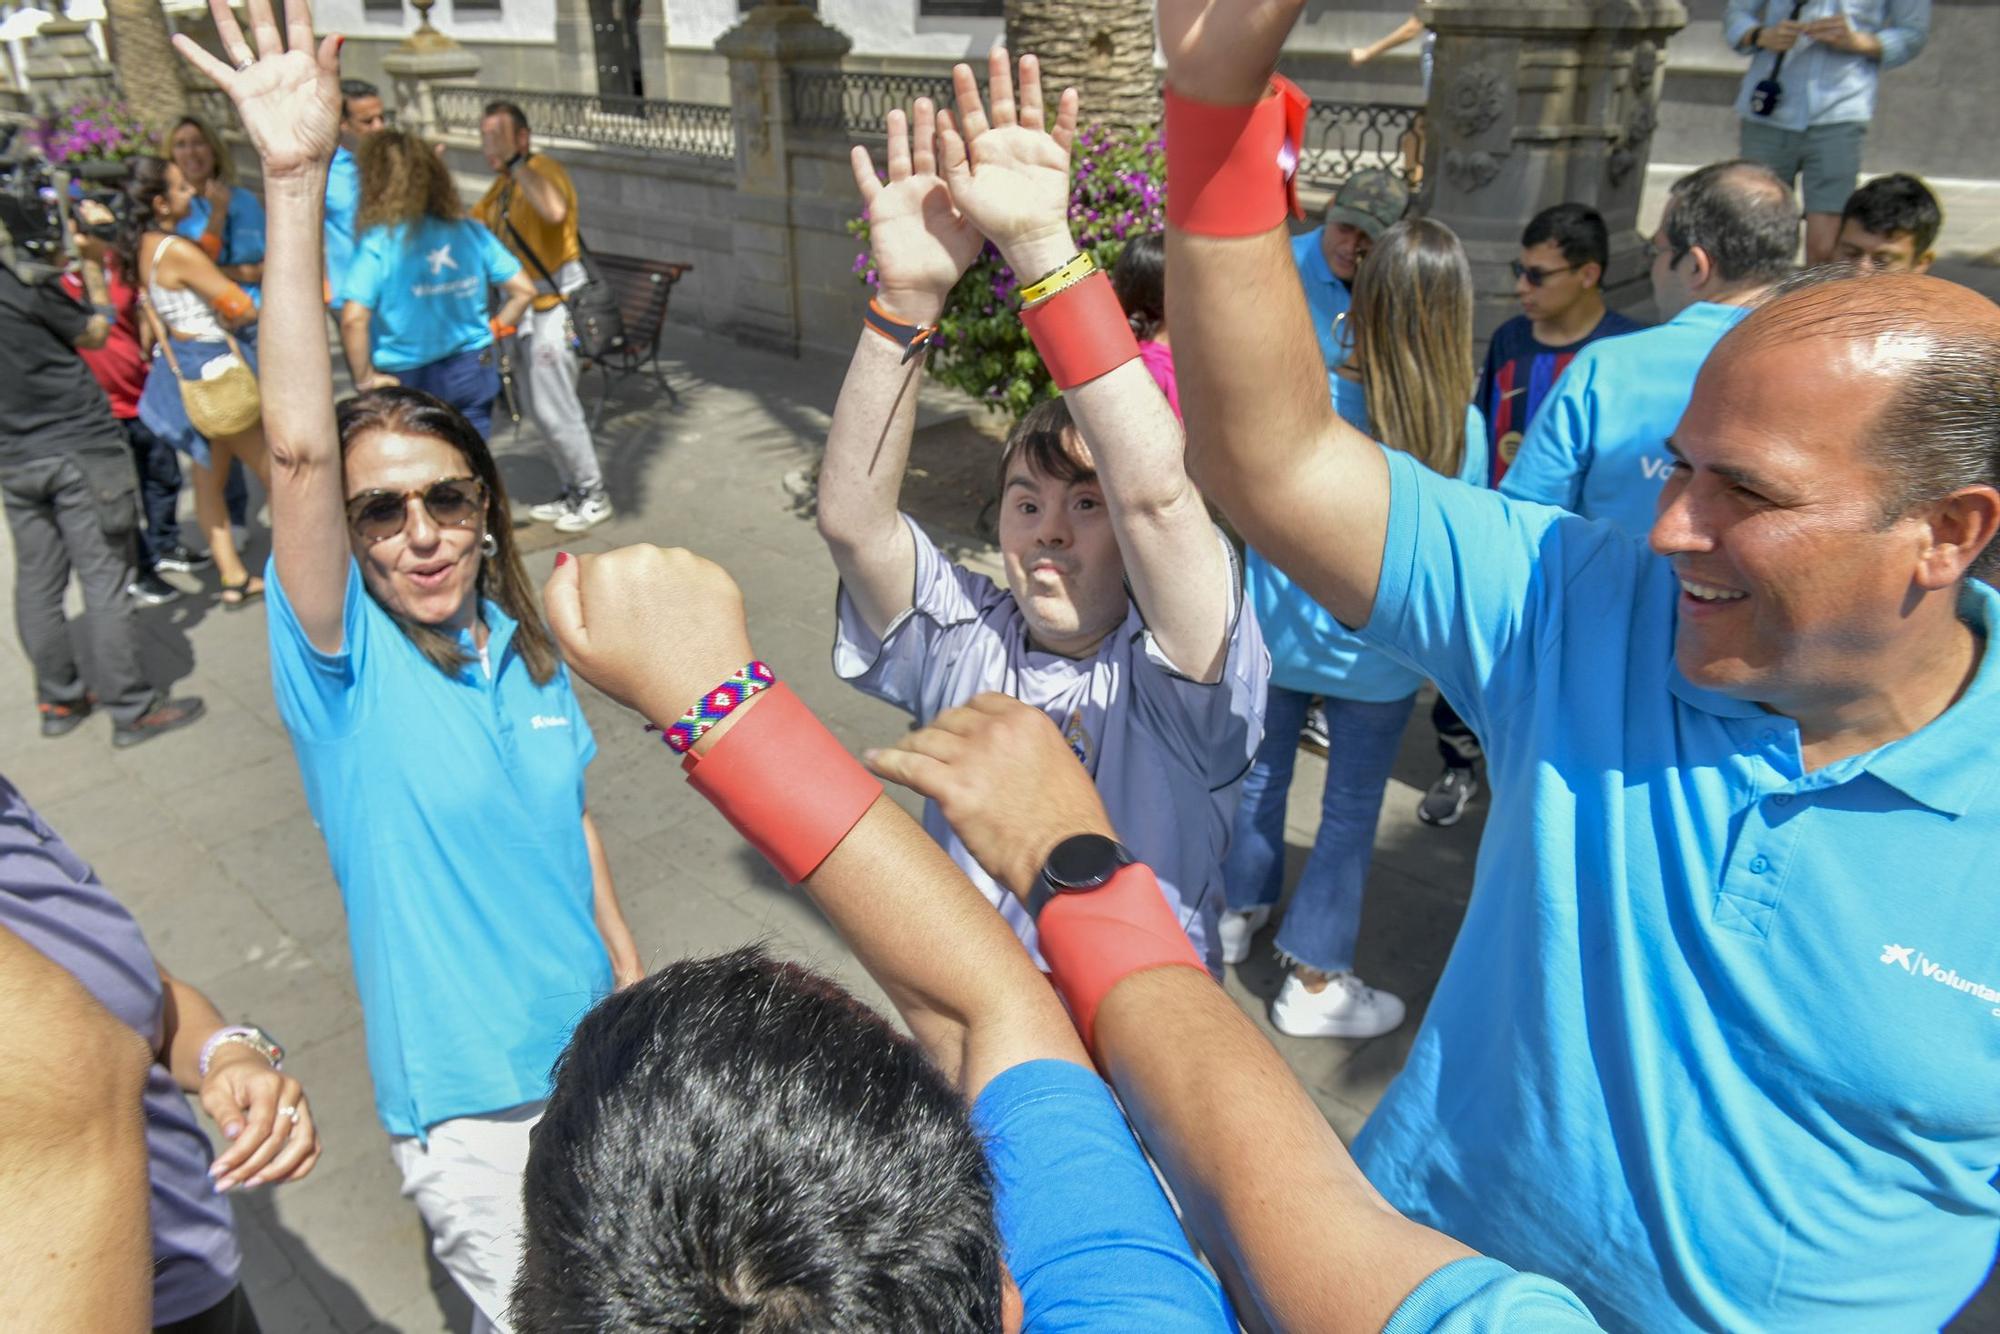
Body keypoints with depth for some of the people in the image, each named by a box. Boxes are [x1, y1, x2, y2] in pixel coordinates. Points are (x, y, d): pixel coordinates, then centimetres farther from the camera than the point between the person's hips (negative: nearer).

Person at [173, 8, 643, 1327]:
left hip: (593, 1050, 5)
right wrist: (296, 185, -39)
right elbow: (298, 449, -32)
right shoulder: (345, 665, -17)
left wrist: (633, 981, 13)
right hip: (468, 1096, -5)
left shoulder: (525, 650, -4)